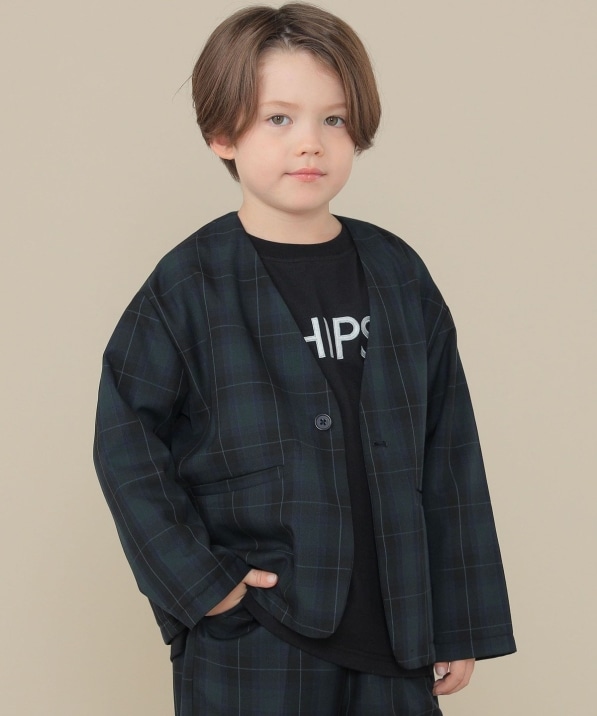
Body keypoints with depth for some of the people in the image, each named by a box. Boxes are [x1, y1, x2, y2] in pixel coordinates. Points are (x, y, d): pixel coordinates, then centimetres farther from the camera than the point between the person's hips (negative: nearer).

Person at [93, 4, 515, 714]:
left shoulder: (399, 275, 4)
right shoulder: (191, 285, -5)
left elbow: (449, 457, 7)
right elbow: (126, 444, -4)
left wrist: (462, 623, 7)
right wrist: (196, 582, -10)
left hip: (392, 640, 3)